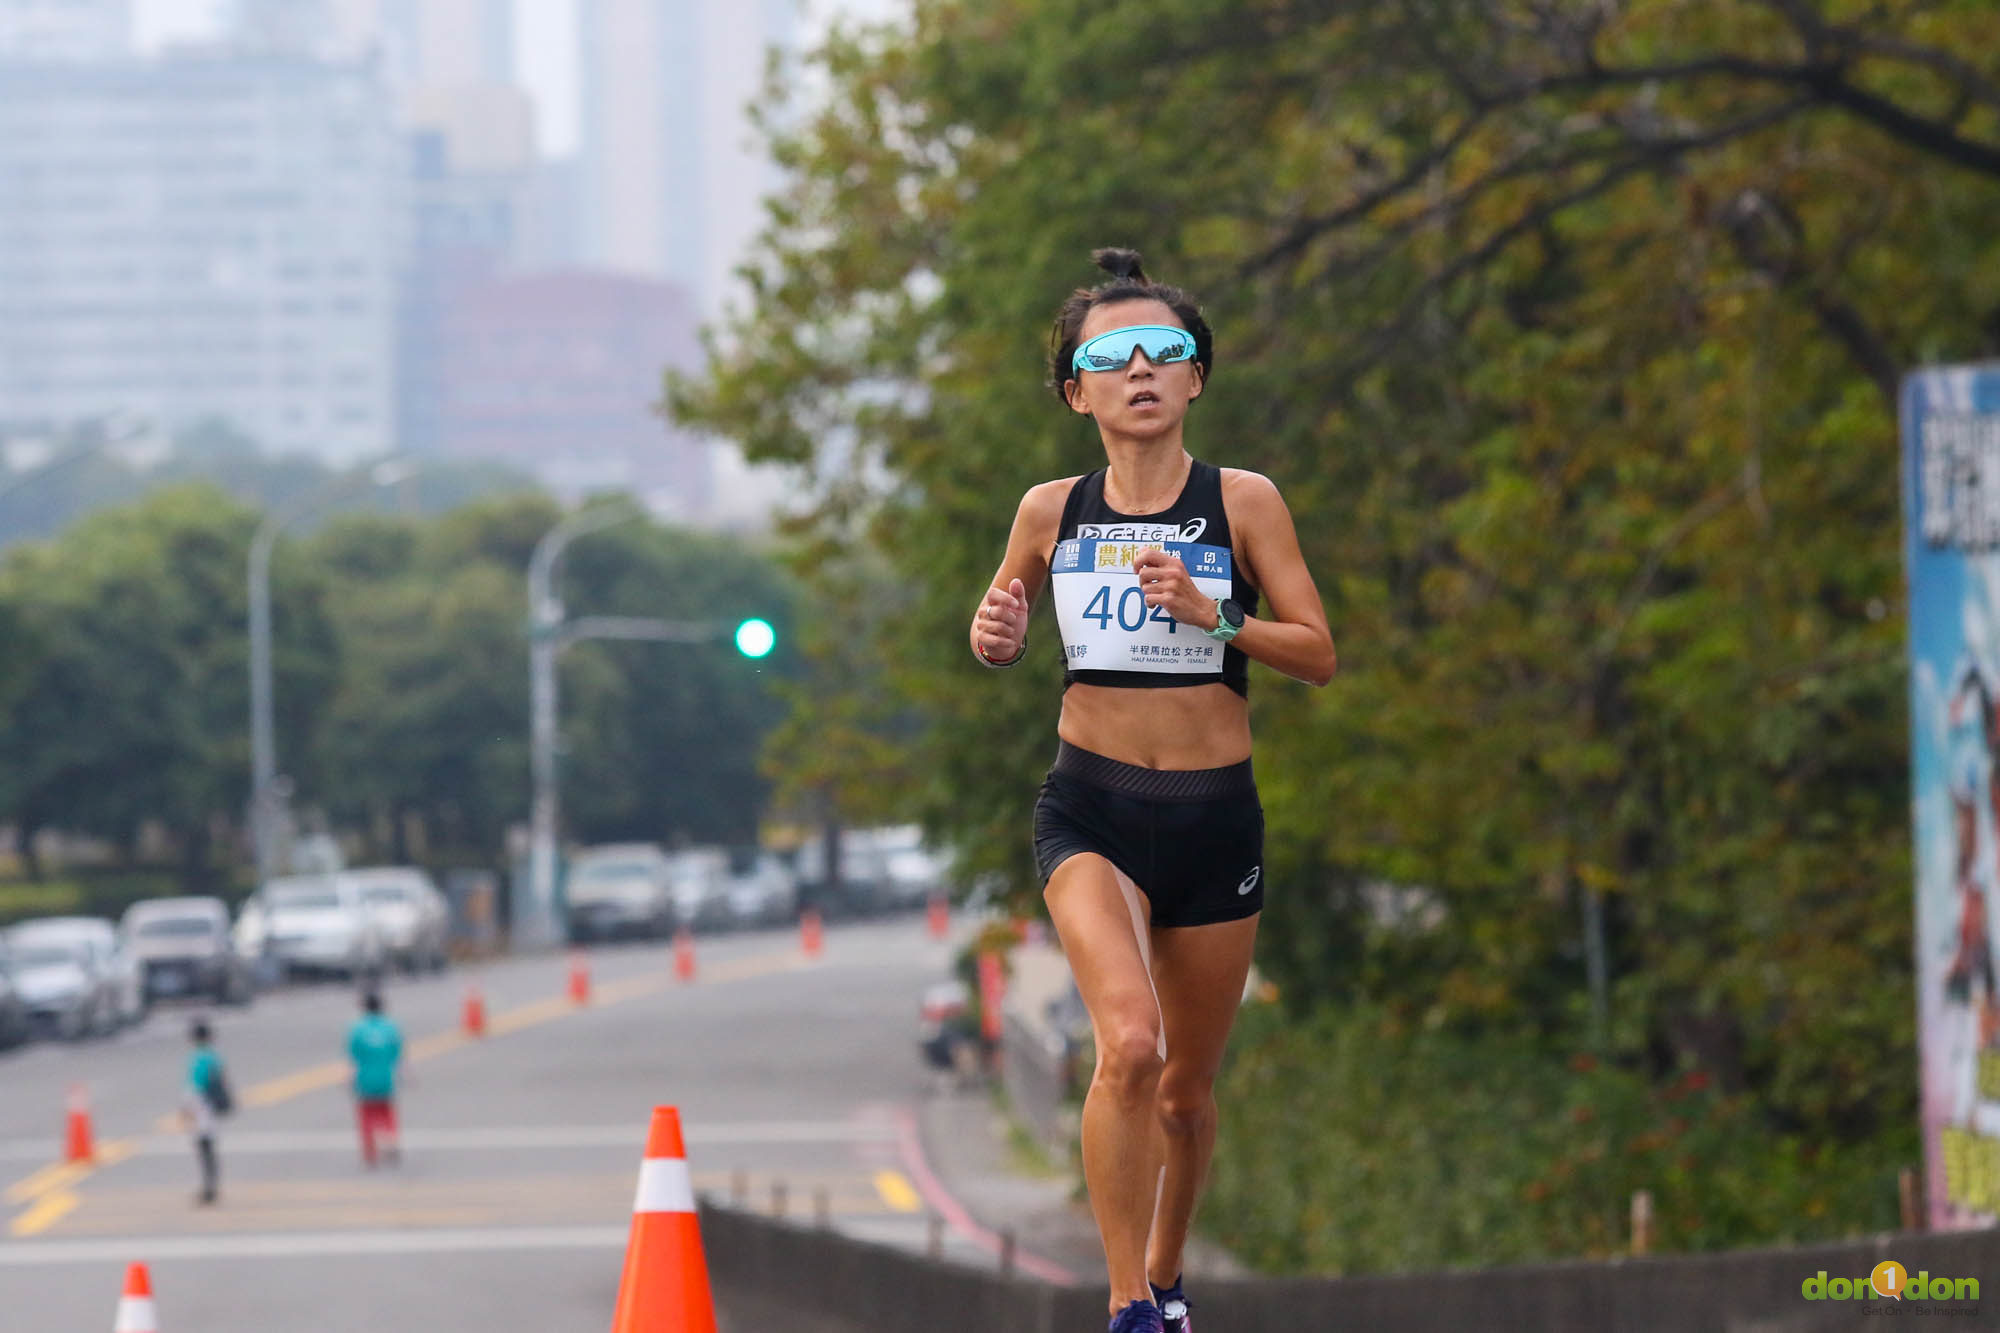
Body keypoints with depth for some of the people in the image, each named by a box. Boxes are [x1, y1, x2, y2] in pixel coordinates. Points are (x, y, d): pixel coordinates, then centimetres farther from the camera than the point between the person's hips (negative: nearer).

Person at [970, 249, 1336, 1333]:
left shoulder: (1242, 502, -2)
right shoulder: (1051, 512, 2)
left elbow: (1319, 655, -3)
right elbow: (999, 637, 17)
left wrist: (1211, 612, -18)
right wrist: (995, 637, -6)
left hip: (1214, 814, 1)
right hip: (1091, 806, -1)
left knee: (1186, 1087, 12)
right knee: (1128, 1044, -25)